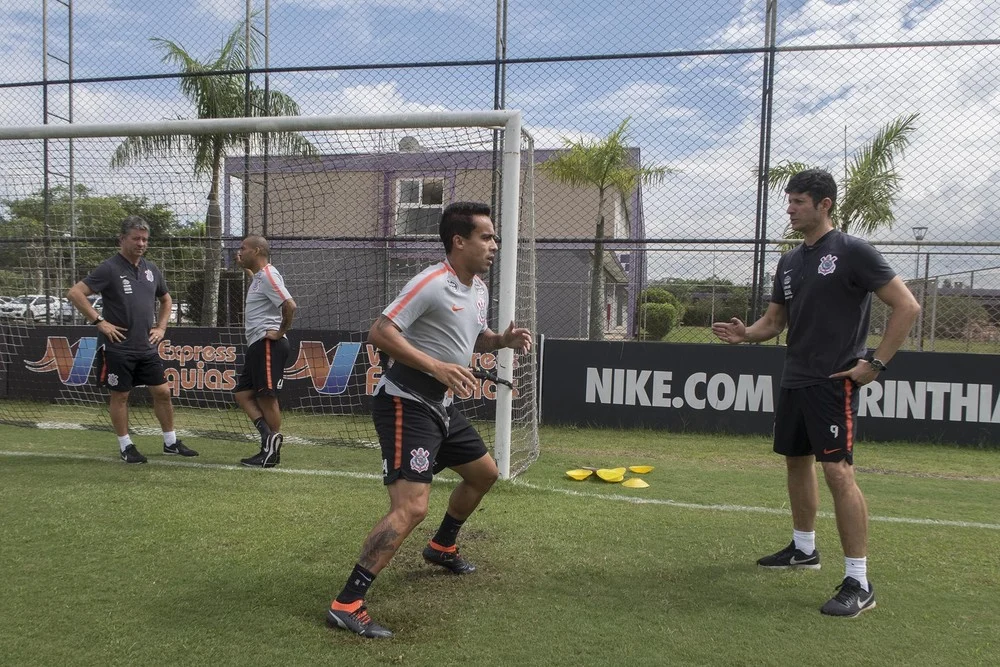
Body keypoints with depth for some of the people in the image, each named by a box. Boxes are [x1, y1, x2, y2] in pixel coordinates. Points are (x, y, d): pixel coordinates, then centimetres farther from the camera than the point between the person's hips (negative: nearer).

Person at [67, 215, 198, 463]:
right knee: (120, 396, 4)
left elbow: (166, 299, 25)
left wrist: (161, 327, 13)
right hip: (117, 347, -6)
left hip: (147, 347, 6)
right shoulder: (109, 268, -10)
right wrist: (99, 321, -16)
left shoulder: (151, 269, 9)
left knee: (162, 392, 7)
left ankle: (171, 442, 19)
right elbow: (74, 293, -16)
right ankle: (126, 447, 16)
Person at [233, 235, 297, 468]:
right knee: (242, 393, 8)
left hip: (268, 345, -11)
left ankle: (272, 452, 1)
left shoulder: (268, 275, -13)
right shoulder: (258, 276, 18)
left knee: (267, 396, -6)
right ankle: (269, 435, 0)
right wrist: (244, 267, 33)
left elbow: (290, 305, -25)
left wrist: (281, 331, -17)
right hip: (256, 345, 11)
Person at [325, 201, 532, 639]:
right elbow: (380, 333, -24)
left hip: (440, 406, 10)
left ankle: (442, 548, 45)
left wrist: (504, 340, 2)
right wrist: (437, 367, -32)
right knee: (411, 507, -20)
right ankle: (346, 605, -13)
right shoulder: (431, 283, -19)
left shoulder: (479, 289, 9)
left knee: (484, 473, 24)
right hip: (405, 405, -10)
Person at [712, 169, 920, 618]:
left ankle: (858, 583, -6)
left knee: (838, 471, -14)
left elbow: (907, 307, -9)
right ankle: (804, 548, 35)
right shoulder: (790, 261, 13)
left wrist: (876, 363, -14)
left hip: (834, 381, -8)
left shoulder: (852, 252, -9)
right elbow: (775, 320, 17)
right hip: (794, 379, 8)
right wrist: (746, 333, -4)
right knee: (797, 462, 17)